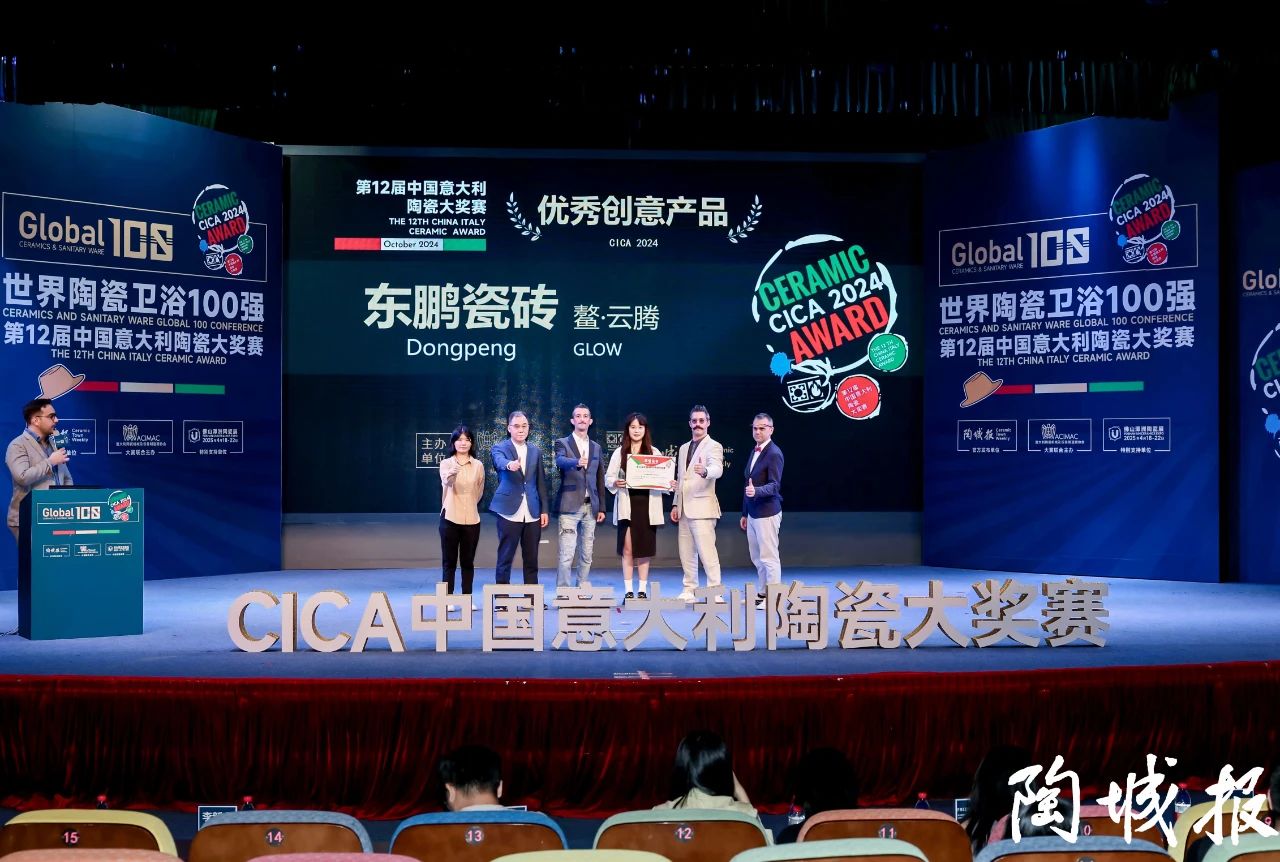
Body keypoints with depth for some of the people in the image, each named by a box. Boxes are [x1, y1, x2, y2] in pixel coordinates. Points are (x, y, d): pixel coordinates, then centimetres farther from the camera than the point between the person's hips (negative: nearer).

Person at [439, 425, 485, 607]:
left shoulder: (478, 465, 5)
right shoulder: (446, 464, -1)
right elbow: (446, 482, -22)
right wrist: (451, 474, -44)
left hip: (471, 519, 2)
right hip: (450, 518, -2)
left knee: (468, 561, 6)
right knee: (449, 561, 0)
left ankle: (467, 598, 11)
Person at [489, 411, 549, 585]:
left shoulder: (536, 451, 13)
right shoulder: (500, 448, 0)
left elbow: (541, 482, 15)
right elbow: (500, 462, -23)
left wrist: (544, 510, 8)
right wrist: (509, 465, -46)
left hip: (532, 513, 4)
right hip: (510, 512, -4)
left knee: (531, 559, 7)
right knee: (505, 558, -1)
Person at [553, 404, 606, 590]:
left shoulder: (596, 448, 16)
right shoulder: (563, 443, 2)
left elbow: (600, 480, 17)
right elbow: (560, 460, -20)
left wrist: (601, 507, 12)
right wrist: (577, 462, -42)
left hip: (590, 507, 5)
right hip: (570, 505, -5)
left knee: (586, 555, 7)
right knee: (567, 554, -9)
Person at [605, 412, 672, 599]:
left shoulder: (654, 453, 9)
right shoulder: (619, 452, 7)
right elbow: (608, 477, 4)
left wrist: (670, 484, -13)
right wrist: (615, 483, -16)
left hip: (647, 505, 1)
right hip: (627, 505, -1)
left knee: (644, 549, 4)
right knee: (627, 549, -4)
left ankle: (643, 590, 12)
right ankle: (628, 591, 1)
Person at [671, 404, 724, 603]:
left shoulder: (713, 447, -4)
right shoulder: (683, 448, 18)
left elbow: (717, 469, -24)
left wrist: (705, 471, -45)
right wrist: (675, 504, 15)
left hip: (702, 507, -7)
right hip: (684, 508, 7)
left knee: (707, 551, -11)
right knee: (686, 553, 9)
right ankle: (689, 590, 17)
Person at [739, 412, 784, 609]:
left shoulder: (774, 454, -13)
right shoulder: (754, 452, 14)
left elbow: (774, 485, -19)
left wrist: (756, 491, -37)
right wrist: (745, 513, 20)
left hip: (767, 513, -9)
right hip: (753, 513, 9)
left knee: (769, 557, -4)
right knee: (757, 558, 16)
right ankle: (762, 594, 25)